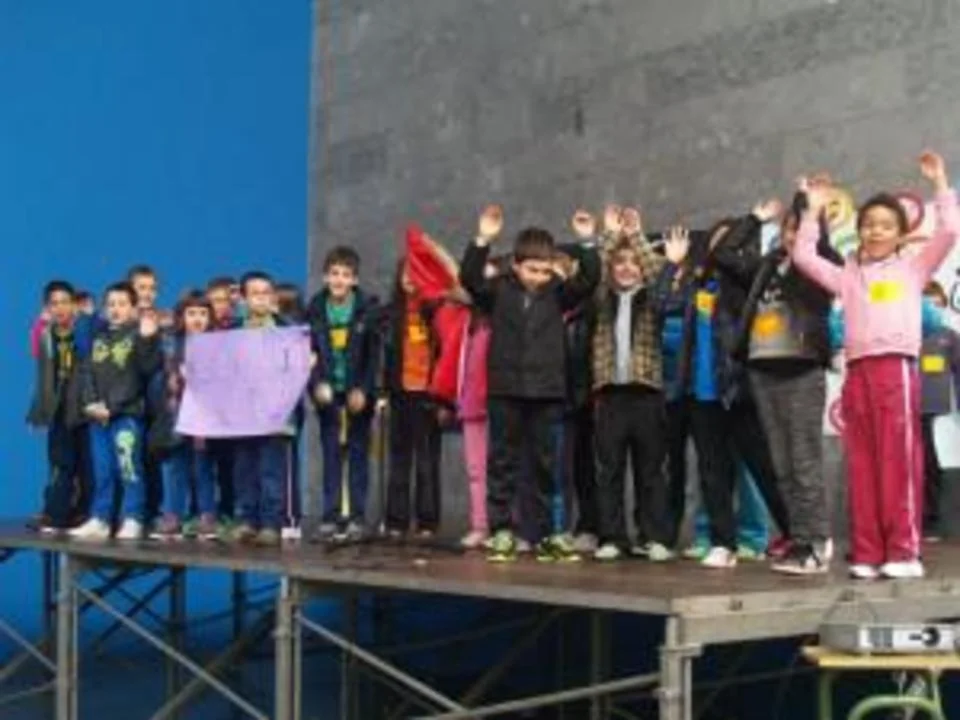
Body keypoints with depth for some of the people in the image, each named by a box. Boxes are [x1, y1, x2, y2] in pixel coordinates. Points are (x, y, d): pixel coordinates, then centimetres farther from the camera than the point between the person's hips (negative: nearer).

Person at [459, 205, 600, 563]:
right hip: (504, 390, -1)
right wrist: (483, 240, -24)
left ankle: (548, 534, 13)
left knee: (547, 465, 6)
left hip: (547, 391, 1)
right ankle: (502, 532, 11)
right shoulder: (499, 290, 0)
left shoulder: (557, 293, 4)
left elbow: (590, 279, -6)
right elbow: (469, 278, -15)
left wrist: (585, 245, -16)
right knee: (503, 463, 5)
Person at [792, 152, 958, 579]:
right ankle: (867, 554, 2)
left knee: (899, 461, -8)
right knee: (862, 465, 1)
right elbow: (803, 256, 17)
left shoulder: (912, 268, 13)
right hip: (857, 372, 3)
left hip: (896, 367, -3)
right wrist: (813, 211, 19)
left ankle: (904, 552, -7)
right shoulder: (847, 276, 20)